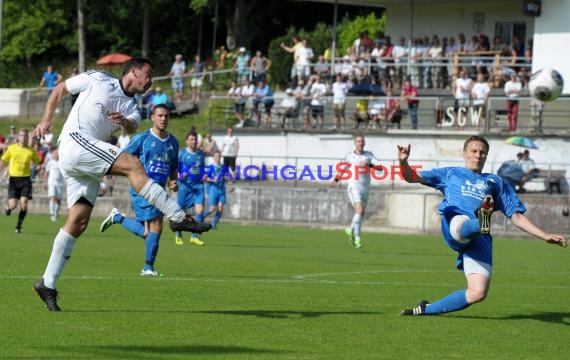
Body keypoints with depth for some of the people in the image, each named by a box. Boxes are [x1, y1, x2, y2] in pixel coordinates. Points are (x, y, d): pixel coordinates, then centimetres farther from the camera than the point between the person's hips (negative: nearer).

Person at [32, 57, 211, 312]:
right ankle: (178, 217, -28)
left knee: (79, 222, 1)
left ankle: (47, 284, 4)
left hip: (87, 164, 8)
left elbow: (132, 127, -6)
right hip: (75, 142, -8)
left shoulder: (131, 107, 17)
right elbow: (59, 90, 13)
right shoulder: (97, 79, 4)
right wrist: (46, 120, 3)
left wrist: (125, 122, -29)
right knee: (132, 164, -22)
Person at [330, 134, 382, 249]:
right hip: (354, 188, -4)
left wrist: (370, 164, -19)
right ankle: (357, 238, -20)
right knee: (360, 210, -21)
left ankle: (351, 230, 37)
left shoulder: (369, 155, 9)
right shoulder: (349, 156, 8)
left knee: (361, 214, 10)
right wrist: (335, 180, 8)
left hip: (365, 188, 4)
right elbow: (342, 170, 22)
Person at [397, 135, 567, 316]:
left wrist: (545, 236, 18)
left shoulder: (496, 183, 32)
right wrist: (403, 162, 2)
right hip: (454, 225, -2)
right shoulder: (450, 174, 30)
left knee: (479, 292, -19)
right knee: (464, 224, -42)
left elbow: (517, 216, 28)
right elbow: (412, 176, 25)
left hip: (480, 239, 2)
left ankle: (427, 309, -4)